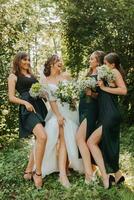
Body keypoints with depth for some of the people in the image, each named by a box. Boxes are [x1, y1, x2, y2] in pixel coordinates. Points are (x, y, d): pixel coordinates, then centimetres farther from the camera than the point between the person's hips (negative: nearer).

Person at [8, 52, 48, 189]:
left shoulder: (32, 75, 25)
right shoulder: (13, 76, 6)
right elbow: (11, 97, -2)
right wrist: (25, 102, -17)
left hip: (40, 106, 8)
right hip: (27, 109, -8)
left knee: (39, 140, 6)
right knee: (42, 137, -26)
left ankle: (28, 171, 17)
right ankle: (38, 173, -16)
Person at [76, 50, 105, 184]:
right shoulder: (89, 74, 18)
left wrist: (91, 93, -26)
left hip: (91, 108, -9)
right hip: (83, 107, 9)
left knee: (80, 137, -17)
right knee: (86, 139, 7)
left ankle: (89, 172, -18)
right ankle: (89, 167, 13)